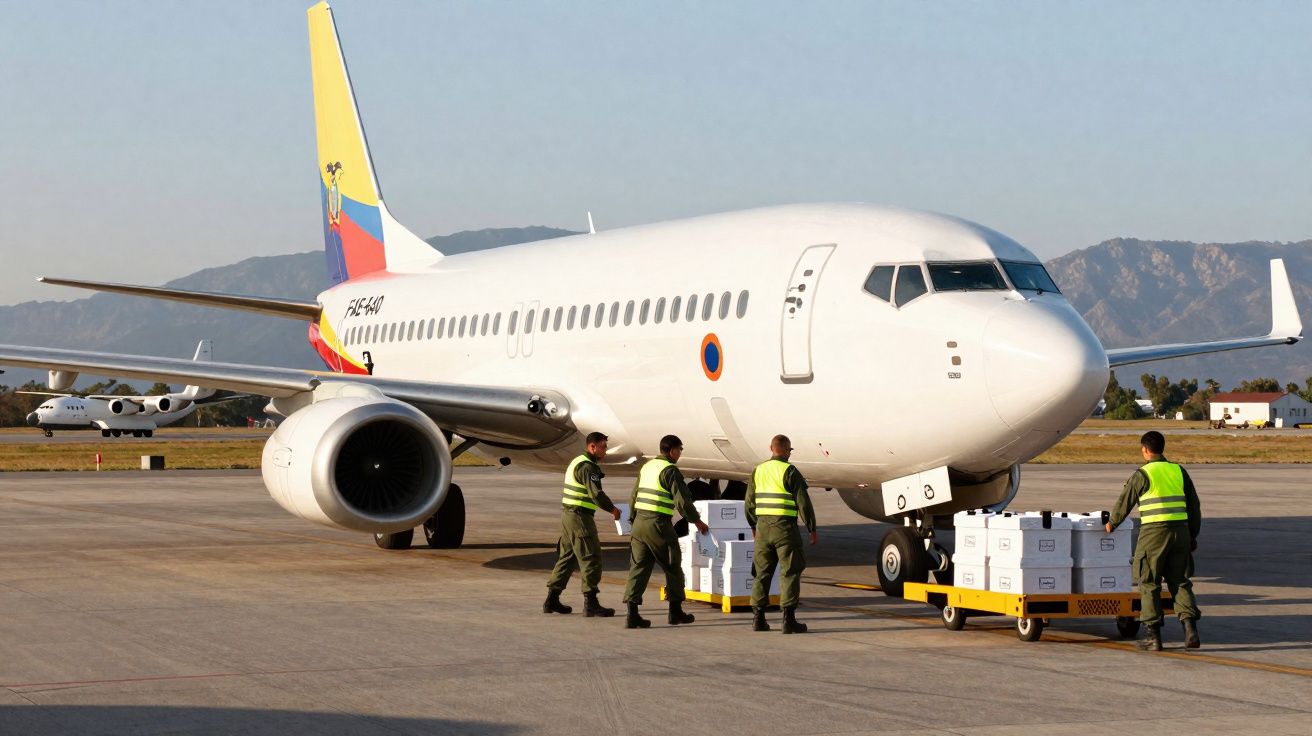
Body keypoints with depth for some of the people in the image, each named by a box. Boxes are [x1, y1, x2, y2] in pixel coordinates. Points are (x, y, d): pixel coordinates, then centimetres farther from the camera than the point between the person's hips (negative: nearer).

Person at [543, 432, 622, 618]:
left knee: (567, 557, 15)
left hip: (567, 515, 10)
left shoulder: (577, 462, 17)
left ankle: (552, 600, 18)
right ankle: (590, 604, -7)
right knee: (591, 559, -6)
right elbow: (596, 494, -21)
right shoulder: (588, 467, -15)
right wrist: (613, 510, -10)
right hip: (580, 517, -10)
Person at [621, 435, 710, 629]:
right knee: (672, 567, 9)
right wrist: (697, 521, 0)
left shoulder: (647, 467, 14)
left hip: (639, 523, 7)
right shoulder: (670, 471, -10)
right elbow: (682, 500, -12)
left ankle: (632, 613, -4)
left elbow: (634, 496, 20)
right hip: (658, 525, -7)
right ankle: (676, 611, 17)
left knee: (638, 567, 5)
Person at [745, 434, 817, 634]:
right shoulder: (789, 471, -9)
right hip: (785, 527, -5)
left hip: (763, 527, 6)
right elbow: (803, 502, -10)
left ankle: (758, 617, 11)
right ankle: (788, 618, -5)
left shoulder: (758, 470, 9)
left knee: (762, 572, 12)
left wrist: (754, 526, 27)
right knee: (790, 572, -1)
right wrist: (812, 528, -3)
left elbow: (749, 502, 15)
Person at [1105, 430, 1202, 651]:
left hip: (1154, 533, -5)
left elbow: (1125, 502, 5)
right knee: (1180, 582, 9)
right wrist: (1193, 535, 23)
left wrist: (1112, 524, 23)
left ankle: (1153, 634, 3)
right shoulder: (1179, 471, 10)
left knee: (1149, 584, 4)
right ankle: (1190, 628, -5)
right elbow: (1194, 506, 14)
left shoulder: (1142, 474, -4)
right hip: (1180, 531, 5)